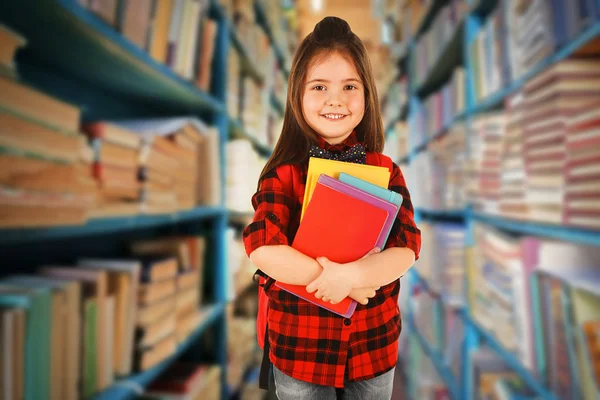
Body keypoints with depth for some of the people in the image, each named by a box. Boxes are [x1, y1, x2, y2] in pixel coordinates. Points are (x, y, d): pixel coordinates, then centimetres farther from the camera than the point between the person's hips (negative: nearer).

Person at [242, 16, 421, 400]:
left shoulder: (386, 172, -4)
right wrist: (335, 281, -22)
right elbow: (263, 249, -22)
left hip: (374, 343, 2)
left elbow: (407, 246, -12)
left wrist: (350, 275, -28)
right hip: (299, 346, -1)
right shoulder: (284, 174, -11)